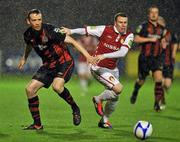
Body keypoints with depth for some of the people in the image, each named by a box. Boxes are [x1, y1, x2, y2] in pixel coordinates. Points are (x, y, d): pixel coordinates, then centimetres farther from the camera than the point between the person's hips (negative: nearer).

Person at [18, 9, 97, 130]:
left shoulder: (50, 30, -22)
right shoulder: (28, 35, -3)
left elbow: (72, 41, -21)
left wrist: (87, 55, -28)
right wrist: (24, 58, 37)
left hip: (64, 62, -7)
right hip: (48, 65, 7)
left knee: (57, 86, -33)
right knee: (30, 89, -3)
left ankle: (75, 109, -7)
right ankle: (37, 124, 7)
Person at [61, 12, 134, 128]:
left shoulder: (129, 36, -8)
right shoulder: (105, 30, -14)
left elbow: (123, 52, -22)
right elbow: (86, 30, -8)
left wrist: (104, 56, -33)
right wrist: (71, 31, -22)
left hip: (113, 69, 6)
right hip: (98, 68, -6)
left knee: (114, 98, 12)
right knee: (118, 88, -22)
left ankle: (104, 120, 36)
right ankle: (99, 99, 5)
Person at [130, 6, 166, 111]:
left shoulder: (161, 29, 11)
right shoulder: (144, 26, -4)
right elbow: (136, 39, -11)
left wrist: (163, 44, 3)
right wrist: (150, 39, -17)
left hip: (157, 58, 3)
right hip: (145, 58, -3)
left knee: (159, 78, -16)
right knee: (141, 80, 7)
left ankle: (157, 103, -9)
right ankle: (135, 92, 42)